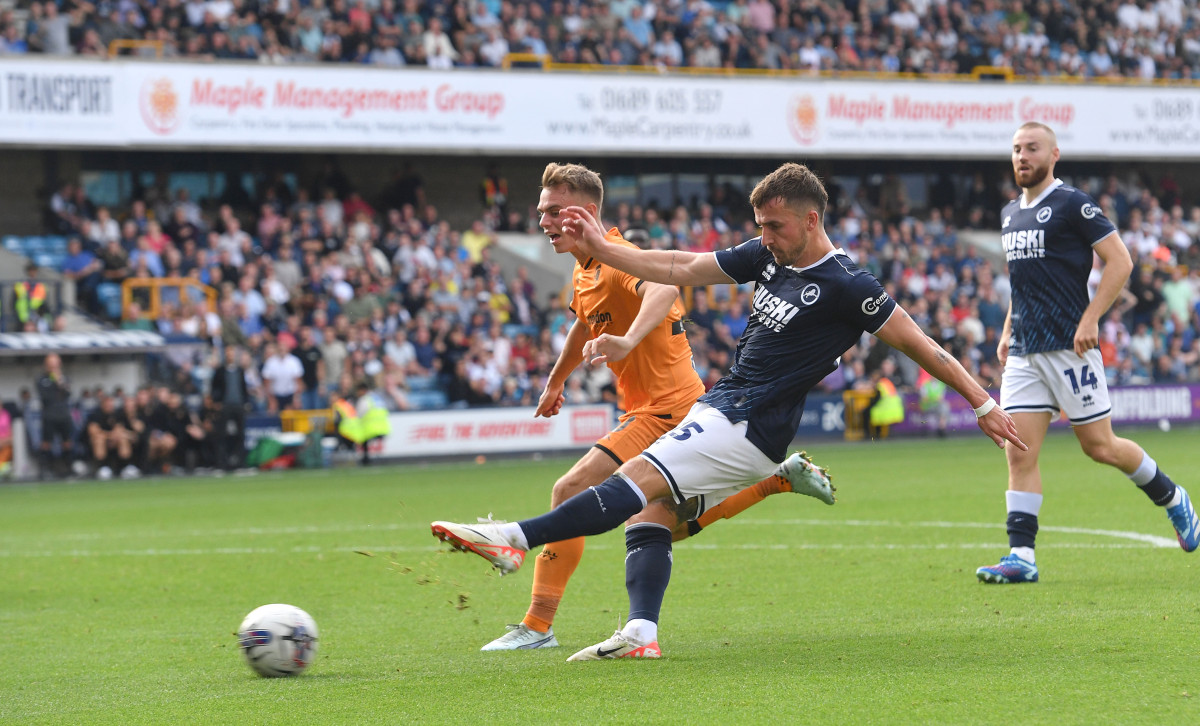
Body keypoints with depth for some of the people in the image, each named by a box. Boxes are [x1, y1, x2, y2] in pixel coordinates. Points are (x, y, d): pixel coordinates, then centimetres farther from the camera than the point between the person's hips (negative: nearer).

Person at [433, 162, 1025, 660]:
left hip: (749, 431, -9)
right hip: (718, 409, 9)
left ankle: (515, 538, -29)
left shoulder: (844, 286, -13)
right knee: (651, 514, 1)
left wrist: (983, 404, -9)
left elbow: (919, 345, -9)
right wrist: (600, 249, 12)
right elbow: (681, 269, 16)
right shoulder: (768, 256, 10)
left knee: (636, 482, -21)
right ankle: (640, 634, 0)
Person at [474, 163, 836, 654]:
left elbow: (662, 289, -43)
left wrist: (627, 342, -60)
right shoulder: (584, 272, 10)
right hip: (675, 406, 10)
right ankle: (779, 478, 27)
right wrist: (555, 381, 45)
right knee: (673, 528, 21)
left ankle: (538, 627, -16)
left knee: (570, 491, -18)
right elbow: (585, 325, 32)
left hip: (663, 409, -10)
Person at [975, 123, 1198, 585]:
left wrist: (1090, 320, -17)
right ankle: (1021, 556, -6)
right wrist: (1007, 331, 19)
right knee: (1020, 453, -4)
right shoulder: (1010, 214, 15)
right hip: (1024, 353, 7)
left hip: (1069, 345, -7)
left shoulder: (1073, 205, -8)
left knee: (1099, 446, 1)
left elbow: (1120, 261, -10)